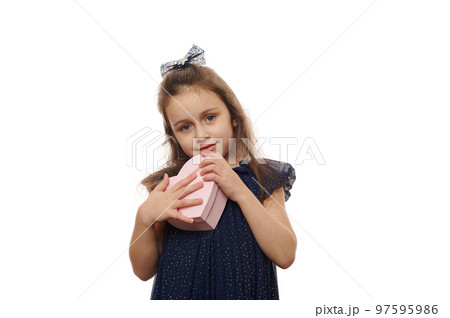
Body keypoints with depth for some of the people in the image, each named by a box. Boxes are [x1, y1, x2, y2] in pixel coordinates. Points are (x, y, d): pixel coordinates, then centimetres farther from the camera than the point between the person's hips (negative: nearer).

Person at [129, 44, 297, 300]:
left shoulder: (262, 179, -5)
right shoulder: (169, 184, -4)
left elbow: (285, 256, -14)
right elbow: (144, 270, -2)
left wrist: (241, 193, -21)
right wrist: (144, 217, -21)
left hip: (246, 294, 0)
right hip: (179, 293, 1)